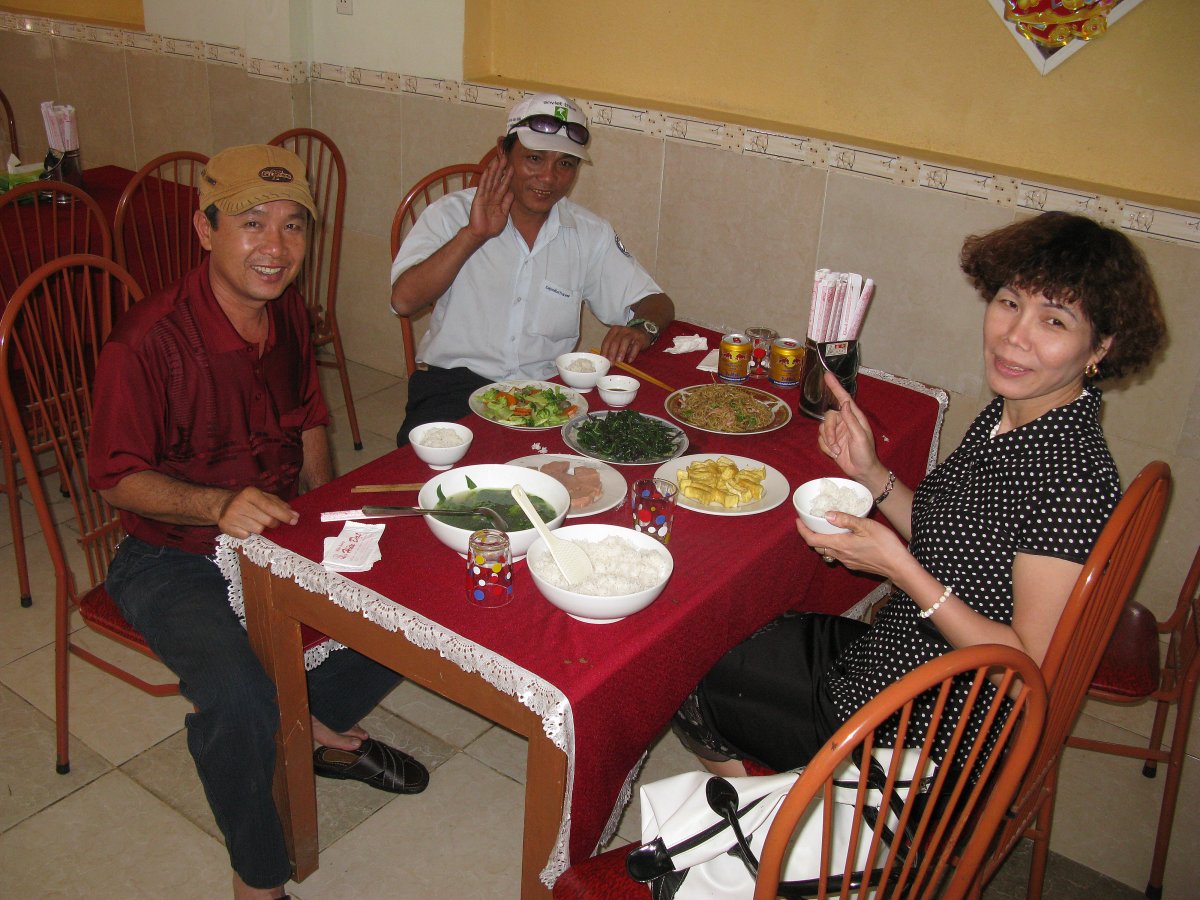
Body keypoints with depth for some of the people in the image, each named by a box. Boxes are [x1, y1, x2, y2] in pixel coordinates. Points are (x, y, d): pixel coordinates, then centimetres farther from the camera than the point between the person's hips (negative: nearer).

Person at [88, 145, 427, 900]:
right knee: (238, 700, -31)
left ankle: (321, 724, 20)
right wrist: (219, 504, -33)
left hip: (279, 529, 7)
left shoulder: (287, 310, -2)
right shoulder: (147, 343, -24)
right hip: (173, 561, -6)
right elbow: (120, 478, -17)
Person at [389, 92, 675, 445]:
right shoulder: (451, 214, 1)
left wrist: (641, 329, -15)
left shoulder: (589, 234, 8)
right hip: (455, 383, -2)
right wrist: (474, 235, -16)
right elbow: (404, 300, -11)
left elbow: (658, 304, 10)